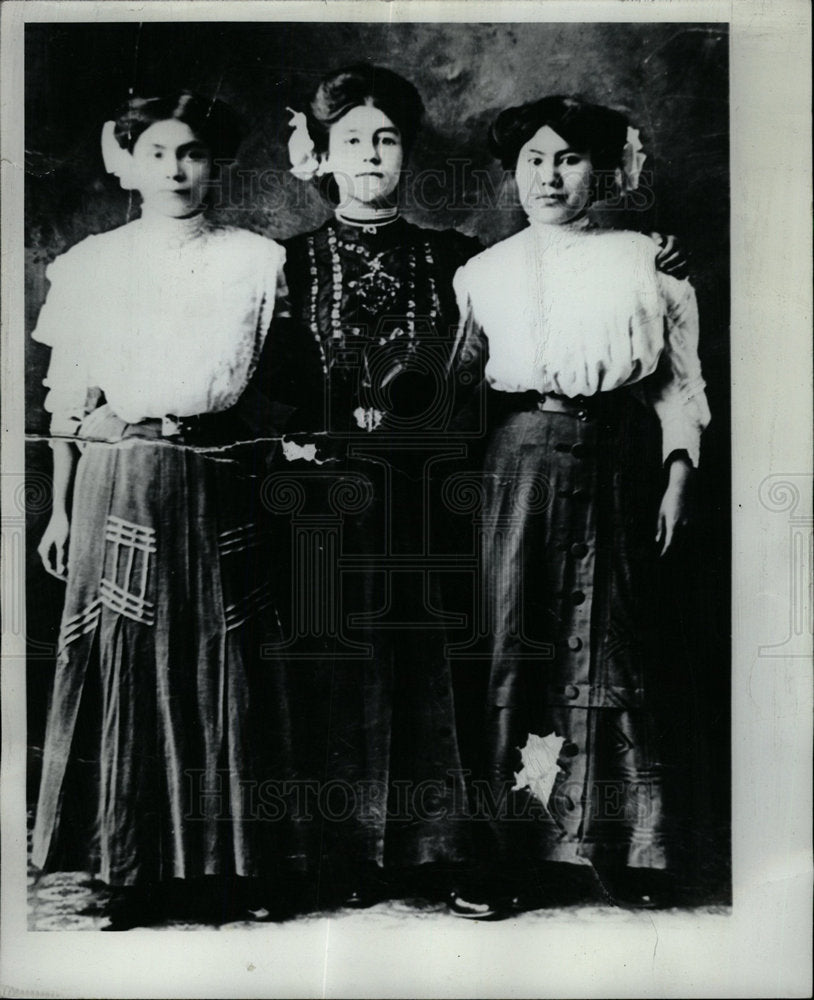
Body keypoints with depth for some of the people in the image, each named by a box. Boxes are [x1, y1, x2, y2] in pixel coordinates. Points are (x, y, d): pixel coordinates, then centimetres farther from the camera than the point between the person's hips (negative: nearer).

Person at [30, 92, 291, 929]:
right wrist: (60, 507, 7)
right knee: (119, 665, 1)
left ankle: (226, 856, 17)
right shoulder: (89, 263, 9)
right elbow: (66, 399, 10)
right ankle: (131, 868, 13)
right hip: (115, 488, 1)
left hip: (214, 487, 0)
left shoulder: (257, 261, 5)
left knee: (219, 666, 3)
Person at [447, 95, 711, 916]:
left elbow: (678, 382, 7)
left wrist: (678, 474, -3)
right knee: (518, 647, -1)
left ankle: (622, 849, 16)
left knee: (612, 647, 3)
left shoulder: (643, 262, 9)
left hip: (617, 458, 0)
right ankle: (520, 854, 8)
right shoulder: (487, 272, 12)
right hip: (521, 457, 1)